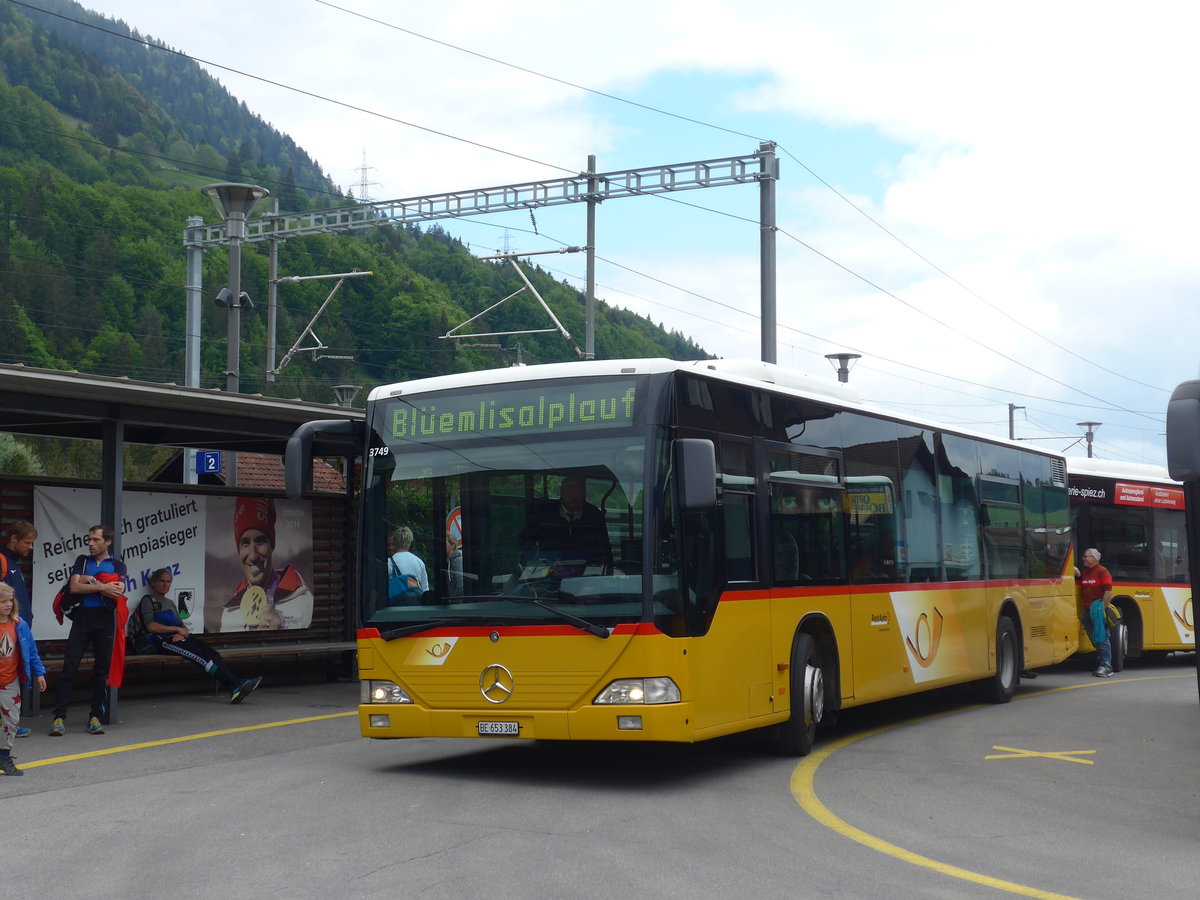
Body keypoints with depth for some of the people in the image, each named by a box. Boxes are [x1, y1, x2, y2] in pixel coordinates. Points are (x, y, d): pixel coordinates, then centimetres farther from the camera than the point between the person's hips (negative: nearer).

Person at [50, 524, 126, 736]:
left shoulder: (117, 565, 8)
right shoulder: (82, 561, 12)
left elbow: (118, 592, -11)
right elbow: (74, 587, -4)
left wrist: (90, 582, -8)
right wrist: (102, 587, -10)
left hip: (105, 620, 0)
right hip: (82, 617, 0)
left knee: (102, 669, 2)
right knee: (69, 666, -7)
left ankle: (95, 717, 10)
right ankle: (59, 717, -8)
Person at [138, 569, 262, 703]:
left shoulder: (170, 603, 31)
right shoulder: (148, 600, 9)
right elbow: (150, 626, -7)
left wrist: (183, 633, -4)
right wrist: (177, 629, -5)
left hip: (178, 638, 7)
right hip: (163, 641, -7)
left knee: (211, 653, -21)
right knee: (198, 654, -30)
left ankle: (233, 687, -40)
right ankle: (235, 683, -44)